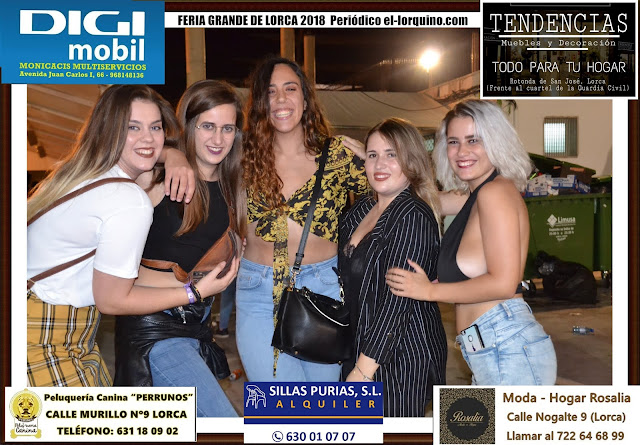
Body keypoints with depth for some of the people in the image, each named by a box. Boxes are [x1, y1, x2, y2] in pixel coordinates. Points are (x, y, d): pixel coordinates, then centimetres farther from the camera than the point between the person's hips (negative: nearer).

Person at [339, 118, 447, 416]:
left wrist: (363, 369, -21)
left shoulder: (414, 218, -18)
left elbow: (397, 301, -22)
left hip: (401, 355, -7)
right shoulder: (361, 209, 6)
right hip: (362, 346, 7)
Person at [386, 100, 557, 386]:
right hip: (489, 353, 10)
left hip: (508, 348, -10)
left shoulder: (495, 191, -11)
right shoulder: (476, 197, 18)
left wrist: (430, 290, -8)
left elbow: (504, 283, -17)